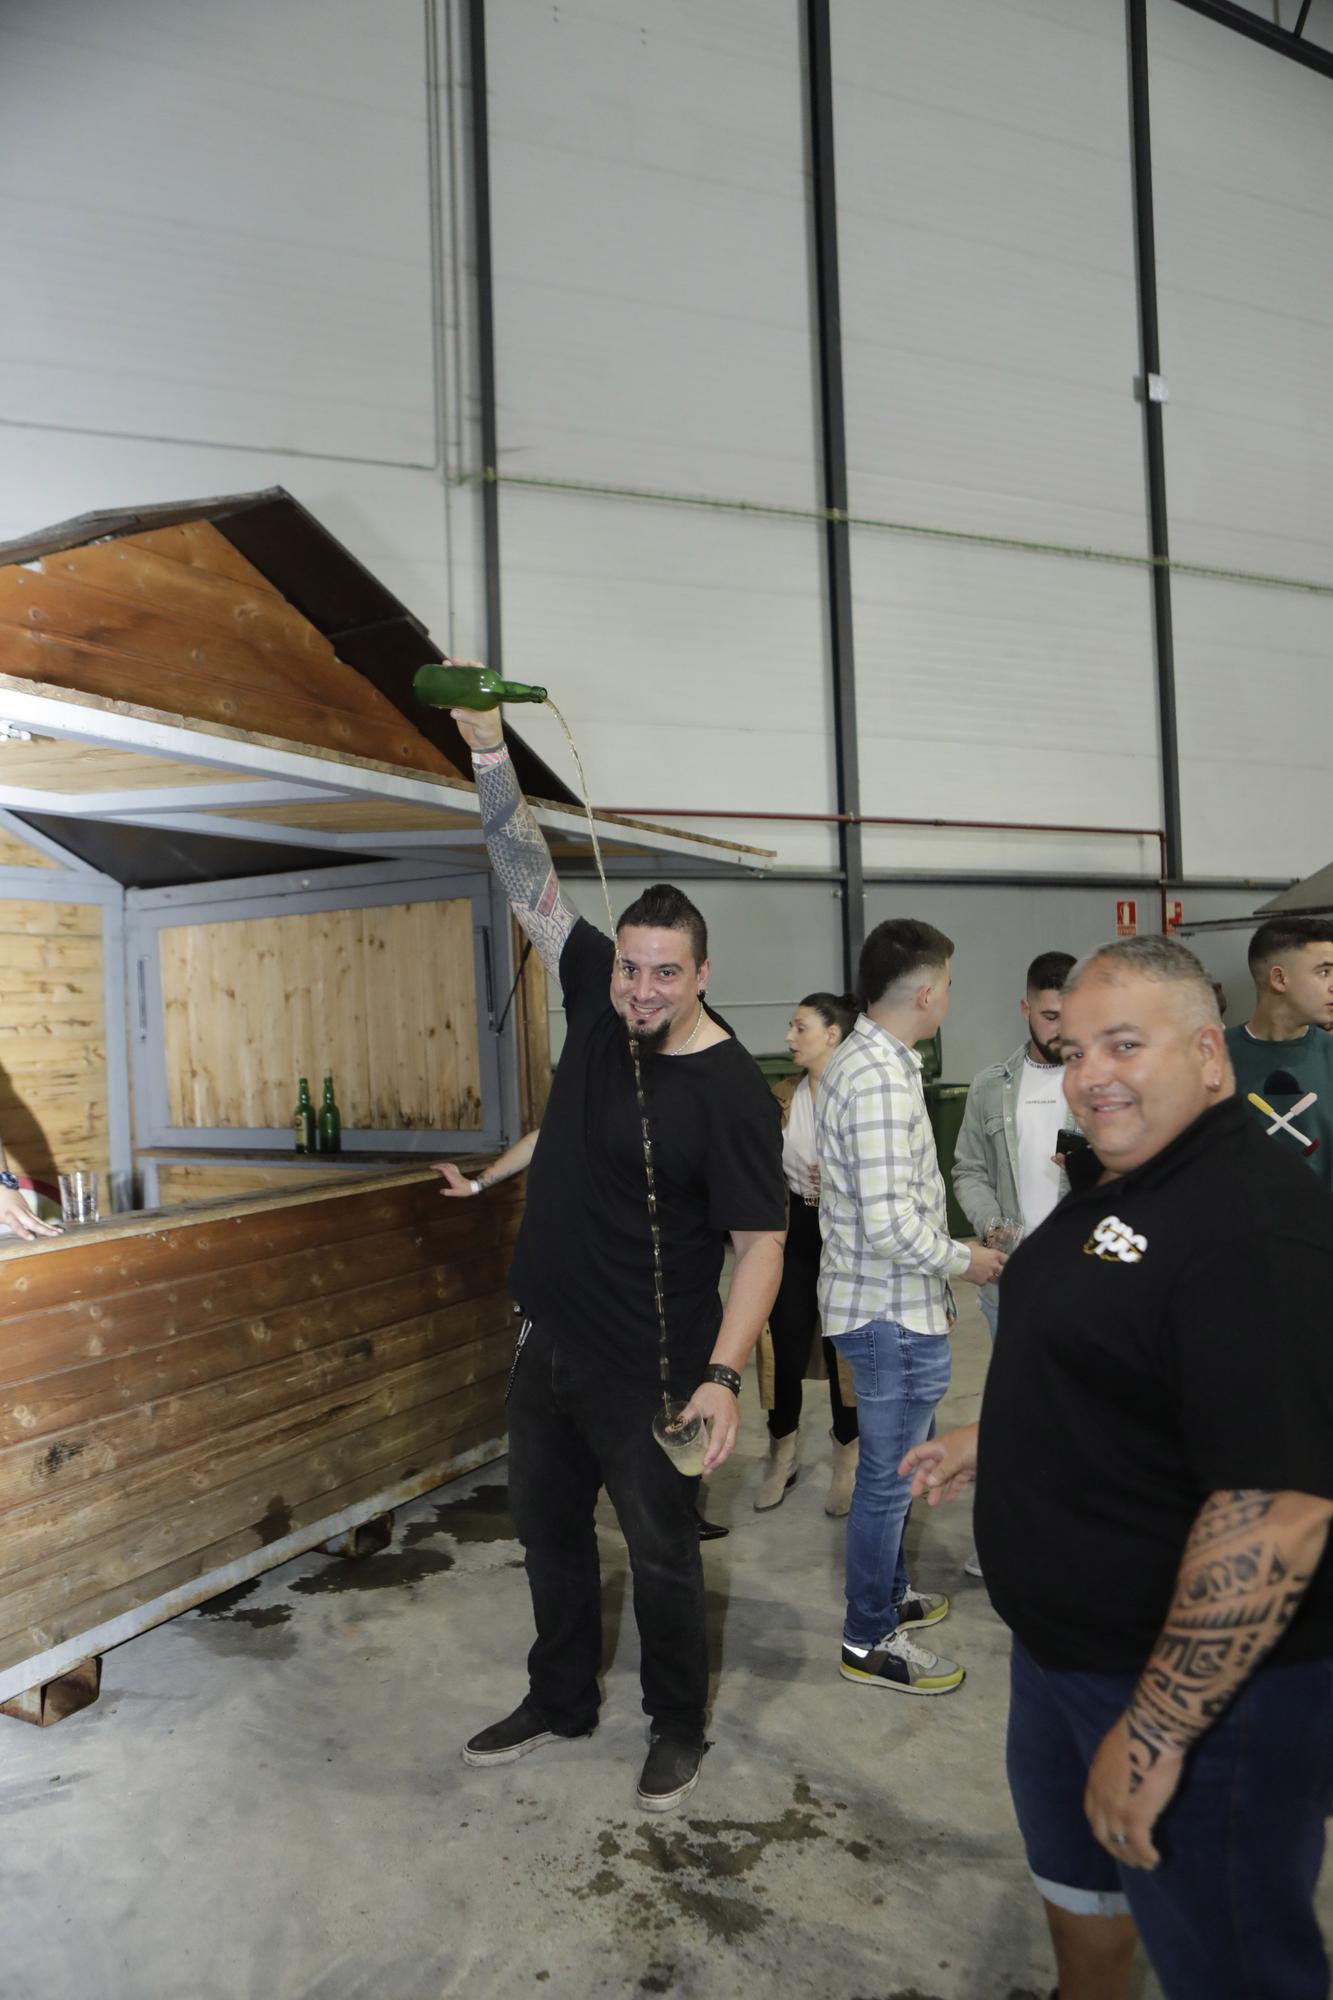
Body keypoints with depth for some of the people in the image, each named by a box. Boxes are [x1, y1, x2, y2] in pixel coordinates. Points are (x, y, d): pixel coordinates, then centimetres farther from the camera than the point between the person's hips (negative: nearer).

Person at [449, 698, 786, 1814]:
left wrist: (723, 1375, -29)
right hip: (549, 1344, 6)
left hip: (649, 1371, -6)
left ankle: (678, 1727, 37)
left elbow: (762, 1245, -19)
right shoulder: (598, 998, -4)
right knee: (549, 1532, 22)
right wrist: (490, 748, -15)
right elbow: (531, 883, -5)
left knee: (662, 1555, 13)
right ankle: (561, 1700, 44)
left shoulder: (734, 1091, -20)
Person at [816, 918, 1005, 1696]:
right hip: (892, 1312, -10)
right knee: (889, 1476, 6)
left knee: (897, 1464, 24)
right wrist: (962, 1260, -13)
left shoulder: (862, 1059, 7)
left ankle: (888, 1592, 41)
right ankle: (871, 1640, 22)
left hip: (889, 1305, 10)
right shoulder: (882, 1079, -26)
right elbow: (891, 1224, -30)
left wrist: (939, 1276, 18)